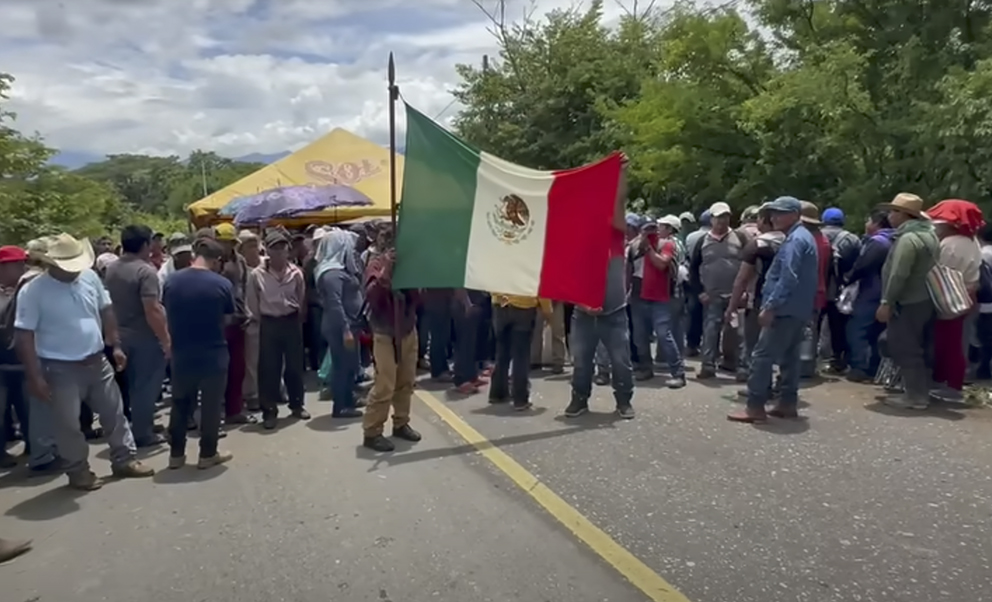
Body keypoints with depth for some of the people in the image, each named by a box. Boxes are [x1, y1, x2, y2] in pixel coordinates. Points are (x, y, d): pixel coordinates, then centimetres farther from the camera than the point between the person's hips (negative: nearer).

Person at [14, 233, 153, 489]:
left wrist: (116, 345, 10)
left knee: (114, 413, 13)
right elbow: (23, 336, -13)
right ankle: (78, 471, 22)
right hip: (61, 369, -5)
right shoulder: (33, 291, -14)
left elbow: (106, 312, 12)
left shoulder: (90, 277, 0)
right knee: (67, 424, 5)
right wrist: (34, 376, -16)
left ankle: (125, 460, 27)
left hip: (97, 361, 5)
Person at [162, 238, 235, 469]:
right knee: (211, 406, 10)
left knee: (180, 404, 17)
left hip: (181, 354, 3)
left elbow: (167, 315, 7)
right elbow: (228, 319, -2)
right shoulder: (222, 284, -12)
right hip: (213, 354, -3)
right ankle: (208, 454, 19)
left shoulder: (171, 281, -3)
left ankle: (176, 454, 25)